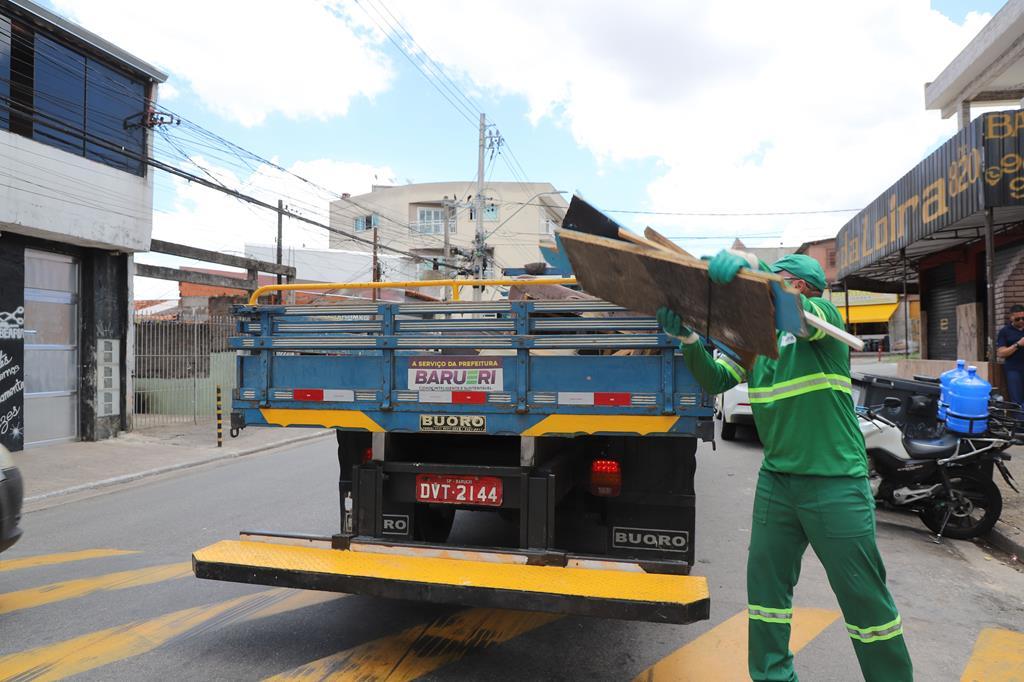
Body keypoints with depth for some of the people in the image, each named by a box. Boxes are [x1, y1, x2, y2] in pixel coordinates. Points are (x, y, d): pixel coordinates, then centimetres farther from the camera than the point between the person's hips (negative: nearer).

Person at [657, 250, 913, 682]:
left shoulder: (822, 316, -5)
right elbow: (715, 379, 5)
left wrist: (751, 265, -43)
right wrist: (688, 339, -11)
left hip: (835, 482, -6)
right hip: (776, 480, 6)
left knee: (862, 593, 6)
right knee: (766, 580, 11)